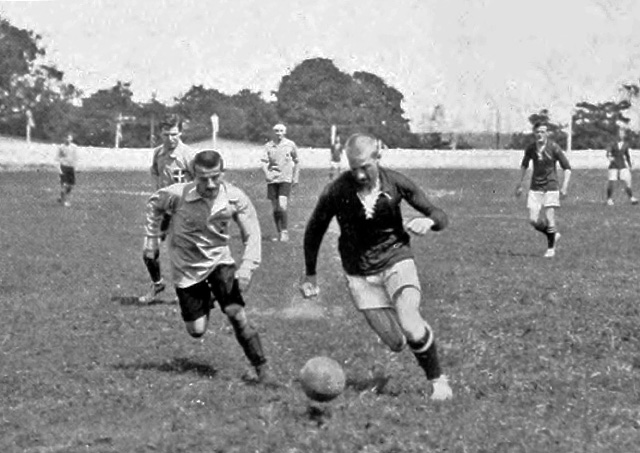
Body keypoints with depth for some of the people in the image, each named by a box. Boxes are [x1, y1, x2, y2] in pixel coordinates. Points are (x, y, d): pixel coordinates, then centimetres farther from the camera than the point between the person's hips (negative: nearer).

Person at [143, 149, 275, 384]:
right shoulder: (177, 195, -24)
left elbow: (252, 235, -7)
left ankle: (262, 369, -8)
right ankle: (206, 300, 40)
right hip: (187, 268, 0)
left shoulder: (235, 198, -19)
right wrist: (152, 238, 2)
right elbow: (154, 205, 1)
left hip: (219, 261, 0)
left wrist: (247, 267, -19)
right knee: (196, 331, 5)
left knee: (237, 315, -19)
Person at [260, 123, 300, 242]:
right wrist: (267, 174, -19)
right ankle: (279, 233, 16)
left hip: (285, 179, -2)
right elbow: (264, 161, -1)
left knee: (282, 206, -16)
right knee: (275, 208, 5)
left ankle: (285, 232, -9)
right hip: (272, 179, 2)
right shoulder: (268, 145, 4)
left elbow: (297, 162, 13)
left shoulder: (290, 145, 3)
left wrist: (295, 177, 8)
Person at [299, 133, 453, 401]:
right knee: (395, 343, -3)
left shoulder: (396, 183, -9)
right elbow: (314, 229, 4)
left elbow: (439, 215, 0)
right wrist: (309, 274, 11)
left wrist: (429, 221, -24)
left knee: (411, 327, -24)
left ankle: (438, 380, 0)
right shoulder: (336, 192, -13)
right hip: (360, 273, 1)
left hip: (396, 260, -1)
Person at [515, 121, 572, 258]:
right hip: (535, 188, 4)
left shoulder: (554, 148, -9)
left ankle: (551, 248, 8)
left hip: (550, 187, -4)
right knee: (534, 220, -4)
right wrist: (520, 184, 20)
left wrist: (564, 187, -12)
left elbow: (567, 168, -4)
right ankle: (553, 235, 24)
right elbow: (524, 165, 21)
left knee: (549, 218, -11)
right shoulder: (530, 149, 1)